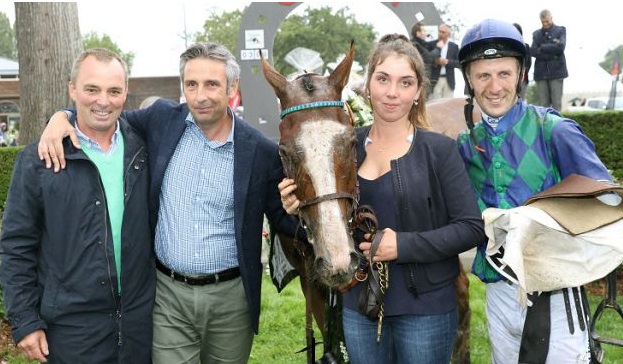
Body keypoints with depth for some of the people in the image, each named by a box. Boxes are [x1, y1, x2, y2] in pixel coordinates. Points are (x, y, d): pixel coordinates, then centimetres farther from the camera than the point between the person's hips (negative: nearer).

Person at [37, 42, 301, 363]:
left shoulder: (262, 152, -6)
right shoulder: (162, 119, -1)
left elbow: (282, 221, 4)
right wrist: (62, 116, -4)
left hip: (231, 297, 0)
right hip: (168, 294, 1)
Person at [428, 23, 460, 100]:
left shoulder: (454, 46, 8)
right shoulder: (431, 44, 4)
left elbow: (458, 63, 4)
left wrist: (447, 62, -12)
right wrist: (435, 61, -17)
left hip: (449, 80, 1)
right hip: (435, 79, -1)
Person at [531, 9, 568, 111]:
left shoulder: (560, 30, 10)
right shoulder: (536, 34, 15)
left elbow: (561, 47, -7)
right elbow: (532, 51, -1)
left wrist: (542, 47, -3)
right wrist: (552, 55, -9)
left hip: (556, 71, -2)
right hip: (541, 72, 2)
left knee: (556, 103, -4)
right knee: (543, 104, 0)